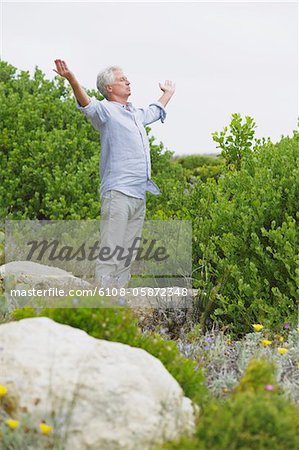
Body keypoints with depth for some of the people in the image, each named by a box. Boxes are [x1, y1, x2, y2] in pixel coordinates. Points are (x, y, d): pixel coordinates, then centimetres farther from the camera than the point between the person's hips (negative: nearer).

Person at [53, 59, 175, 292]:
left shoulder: (135, 113, 21)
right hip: (118, 192, -8)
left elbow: (155, 111, 43)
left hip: (139, 194, 9)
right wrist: (72, 80, -44)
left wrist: (168, 93, 57)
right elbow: (88, 105, -26)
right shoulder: (106, 110, -5)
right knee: (111, 252, -12)